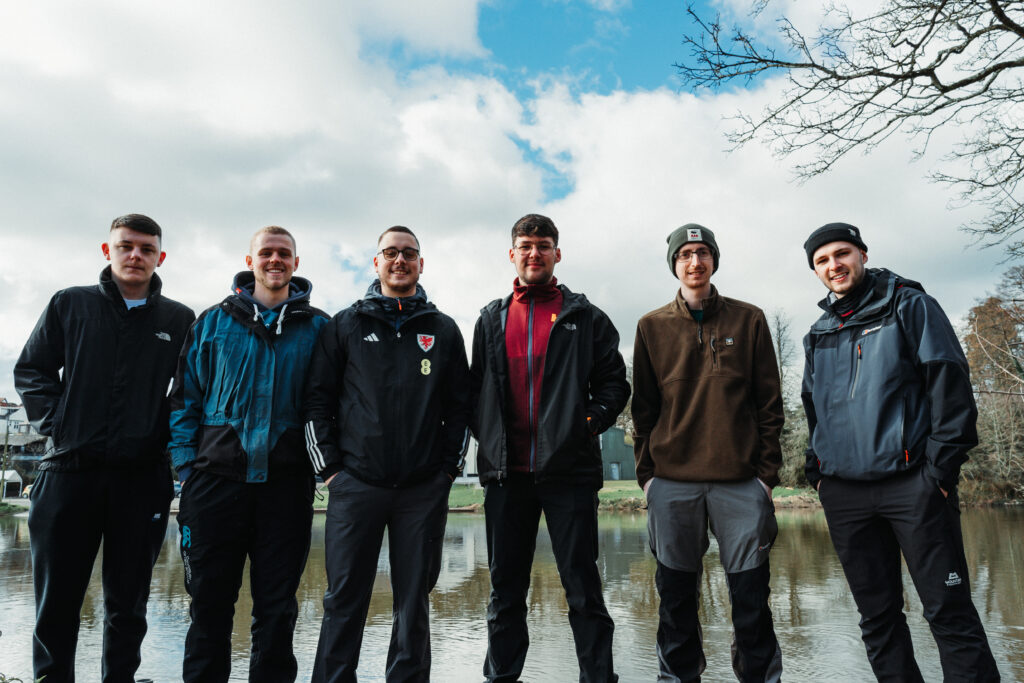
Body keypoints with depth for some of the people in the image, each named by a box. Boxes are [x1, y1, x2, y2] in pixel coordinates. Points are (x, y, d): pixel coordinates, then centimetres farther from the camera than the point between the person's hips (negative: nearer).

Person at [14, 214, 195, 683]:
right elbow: (31, 369, 11)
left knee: (127, 603, 9)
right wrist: (53, 422, -1)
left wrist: (172, 439, -1)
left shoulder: (180, 321, 8)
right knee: (56, 600, 6)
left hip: (143, 479, 0)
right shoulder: (69, 305, 9)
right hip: (69, 469, 0)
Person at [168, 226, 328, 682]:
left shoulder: (317, 328, 7)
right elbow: (186, 397, 9)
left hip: (286, 483, 0)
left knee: (277, 603, 8)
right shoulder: (213, 322, 9)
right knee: (210, 597, 7)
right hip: (218, 476, 1)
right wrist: (186, 466, 1)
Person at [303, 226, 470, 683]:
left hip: (424, 489, 1)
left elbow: (459, 408, 11)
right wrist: (329, 467, -1)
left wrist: (448, 469, 2)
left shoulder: (444, 331, 12)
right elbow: (318, 399, 6)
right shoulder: (345, 326, 9)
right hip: (355, 485, -1)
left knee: (414, 600, 8)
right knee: (344, 600, 4)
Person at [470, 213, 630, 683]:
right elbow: (476, 388, 17)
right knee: (505, 589, 11)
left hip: (570, 469, -2)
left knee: (583, 587, 1)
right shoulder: (492, 319, 15)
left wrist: (591, 419, -9)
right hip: (505, 472, 3)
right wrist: (486, 435, 2)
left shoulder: (585, 317, 8)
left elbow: (614, 381, 7)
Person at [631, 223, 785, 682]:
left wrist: (768, 472, -1)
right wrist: (646, 473, 2)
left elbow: (769, 403, 6)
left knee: (751, 595, 4)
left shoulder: (748, 320, 7)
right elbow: (643, 407, 9)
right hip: (672, 482, 1)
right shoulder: (652, 327, 9)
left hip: (740, 480, -1)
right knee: (677, 597, 10)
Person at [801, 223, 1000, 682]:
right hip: (843, 493, 5)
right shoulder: (818, 334, 18)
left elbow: (949, 381, -4)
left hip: (911, 483, -5)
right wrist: (817, 470, 14)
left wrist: (943, 464, -12)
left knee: (948, 609, -4)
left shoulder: (908, 305, 4)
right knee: (877, 614, 9)